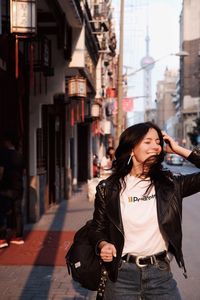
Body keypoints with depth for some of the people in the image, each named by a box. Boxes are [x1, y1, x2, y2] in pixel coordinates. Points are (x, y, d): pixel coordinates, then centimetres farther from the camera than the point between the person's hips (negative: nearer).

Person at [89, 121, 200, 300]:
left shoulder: (169, 184, 0)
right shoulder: (109, 188, -3)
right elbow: (98, 228, 4)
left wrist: (178, 150, -6)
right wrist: (103, 245, -17)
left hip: (161, 273, 1)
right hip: (122, 274, -1)